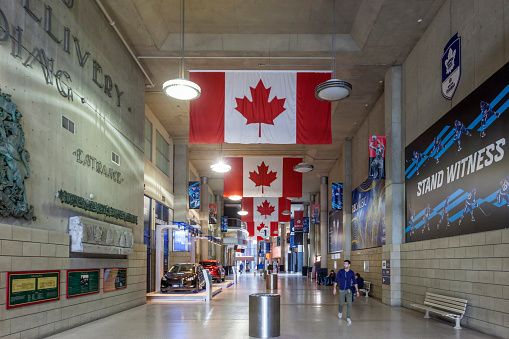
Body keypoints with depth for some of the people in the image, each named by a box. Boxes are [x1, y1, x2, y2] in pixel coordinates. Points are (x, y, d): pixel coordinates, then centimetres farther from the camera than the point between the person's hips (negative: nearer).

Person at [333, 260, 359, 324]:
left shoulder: (352, 273, 0)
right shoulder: (340, 271, -5)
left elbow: (355, 282, 8)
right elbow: (336, 280, -2)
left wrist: (357, 290, 5)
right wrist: (334, 288, -9)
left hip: (348, 290, 1)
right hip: (342, 290, -1)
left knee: (349, 304, -8)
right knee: (341, 303, 7)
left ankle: (348, 317, 0)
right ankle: (340, 312, 38)